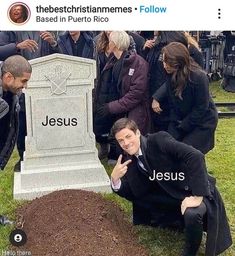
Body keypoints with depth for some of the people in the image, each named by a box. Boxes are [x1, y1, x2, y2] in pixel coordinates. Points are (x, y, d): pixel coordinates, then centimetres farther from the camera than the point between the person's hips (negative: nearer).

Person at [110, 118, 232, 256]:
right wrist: (115, 179, -18)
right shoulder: (129, 160, -2)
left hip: (198, 191, -7)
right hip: (172, 195, 7)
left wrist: (197, 196, -33)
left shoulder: (158, 140, -22)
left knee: (192, 214, -36)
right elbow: (132, 194, 2)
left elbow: (196, 156, -31)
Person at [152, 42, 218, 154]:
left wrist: (184, 125, -14)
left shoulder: (199, 77, -29)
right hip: (179, 119, 6)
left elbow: (201, 108, -21)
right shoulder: (172, 74, -13)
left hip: (201, 121, -5)